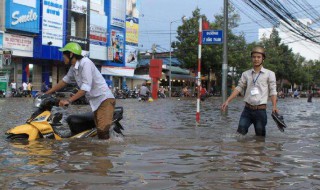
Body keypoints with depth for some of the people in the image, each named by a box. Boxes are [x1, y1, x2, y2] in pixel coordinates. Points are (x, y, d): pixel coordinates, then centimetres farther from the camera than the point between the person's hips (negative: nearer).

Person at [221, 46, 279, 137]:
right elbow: (239, 88, 7)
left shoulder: (269, 74, 4)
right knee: (240, 133, -5)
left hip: (260, 110, -2)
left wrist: (274, 106, -15)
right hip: (247, 109, 2)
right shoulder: (246, 74, 10)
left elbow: (272, 91, -1)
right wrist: (227, 101, -3)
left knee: (260, 135, 5)